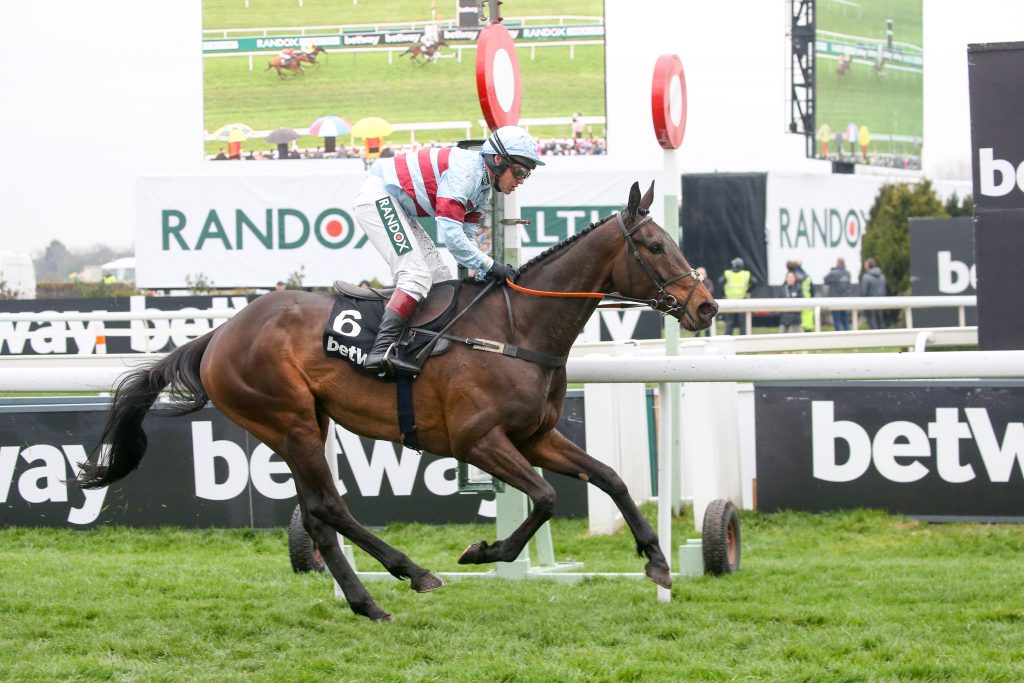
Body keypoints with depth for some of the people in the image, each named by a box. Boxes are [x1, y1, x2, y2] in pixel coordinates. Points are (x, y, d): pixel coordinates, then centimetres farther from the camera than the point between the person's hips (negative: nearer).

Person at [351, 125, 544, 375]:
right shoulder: (466, 170, -24)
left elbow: (466, 237, 9)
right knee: (417, 275, -22)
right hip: (378, 197, -11)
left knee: (440, 279, 6)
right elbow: (450, 233, -29)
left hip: (395, 208, 11)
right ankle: (381, 350, -31)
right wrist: (488, 265, -26)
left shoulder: (483, 186, 7)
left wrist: (483, 274, -5)